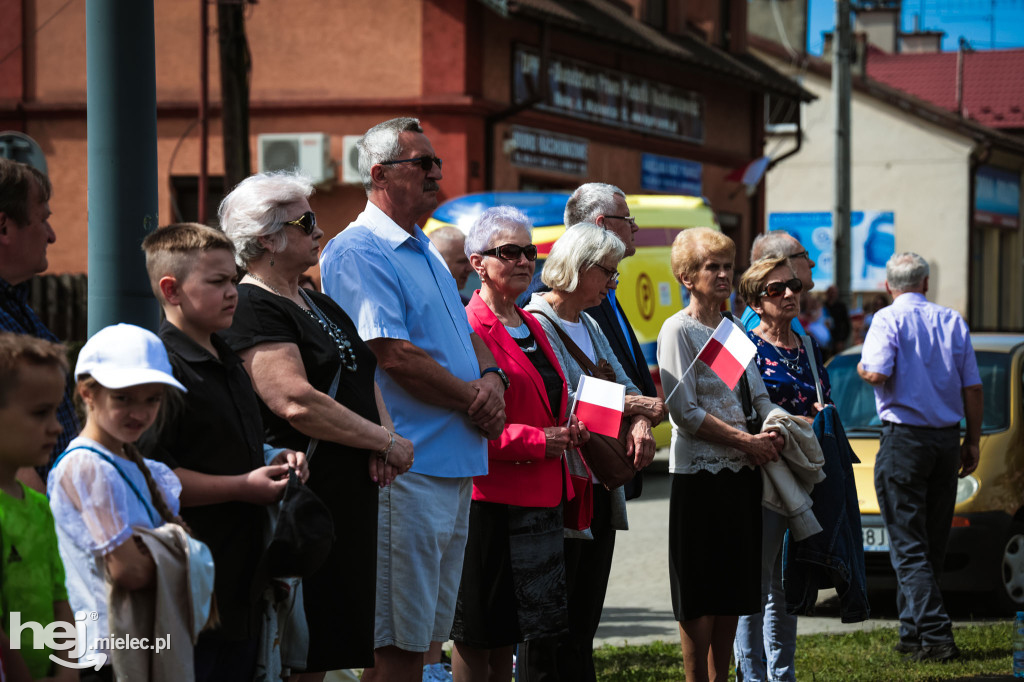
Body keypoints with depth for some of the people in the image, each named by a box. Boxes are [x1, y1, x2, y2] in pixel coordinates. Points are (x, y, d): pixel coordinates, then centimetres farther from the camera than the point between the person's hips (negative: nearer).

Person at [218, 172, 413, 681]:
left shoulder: (318, 305, 19)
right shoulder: (252, 309, -12)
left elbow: (364, 377, 22)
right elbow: (297, 403, -22)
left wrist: (382, 442, 1)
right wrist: (386, 442, -13)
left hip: (349, 498, 9)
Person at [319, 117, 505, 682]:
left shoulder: (426, 254, 20)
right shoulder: (358, 252, -11)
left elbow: (467, 335, 22)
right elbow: (395, 355, -19)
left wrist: (490, 378, -1)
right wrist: (472, 400, -11)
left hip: (456, 464, 10)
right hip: (407, 469, -10)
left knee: (424, 630, 13)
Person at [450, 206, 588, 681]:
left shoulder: (531, 326, 17)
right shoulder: (469, 328, -11)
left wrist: (568, 432, 8)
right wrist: (538, 442, -18)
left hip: (538, 498, 9)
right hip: (489, 498, -9)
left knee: (507, 632, 13)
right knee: (475, 636, -3)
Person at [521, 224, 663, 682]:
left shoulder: (589, 326, 18)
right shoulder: (534, 323, -10)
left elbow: (622, 383, 12)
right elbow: (561, 403, -20)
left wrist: (640, 424, -9)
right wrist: (631, 406, -15)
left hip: (600, 490, 9)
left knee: (583, 624, 10)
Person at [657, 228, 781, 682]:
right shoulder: (678, 330, -7)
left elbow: (758, 395, 18)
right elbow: (685, 411, -13)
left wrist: (772, 432, -4)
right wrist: (746, 441, -14)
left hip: (741, 473, 7)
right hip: (699, 474, -7)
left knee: (734, 593, 8)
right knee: (701, 597, -5)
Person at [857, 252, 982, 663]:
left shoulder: (888, 320, -6)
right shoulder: (953, 322, 8)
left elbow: (878, 373, -20)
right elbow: (973, 389, 8)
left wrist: (862, 368, 2)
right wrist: (972, 442, 15)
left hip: (904, 439, -5)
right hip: (947, 438, 5)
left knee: (909, 546, -4)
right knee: (932, 545, 13)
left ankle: (936, 636, -14)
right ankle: (912, 632, 18)